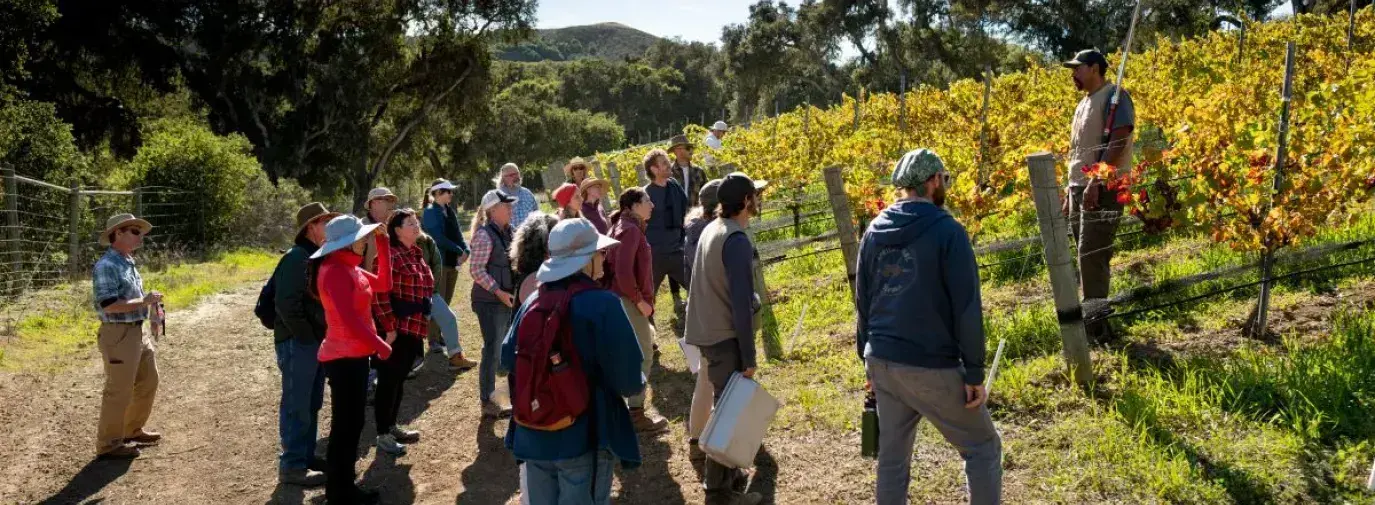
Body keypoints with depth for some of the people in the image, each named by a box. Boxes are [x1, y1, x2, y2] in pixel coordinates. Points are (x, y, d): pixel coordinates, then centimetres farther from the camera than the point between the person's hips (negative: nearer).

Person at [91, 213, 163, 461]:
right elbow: (109, 305, -24)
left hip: (138, 331, 10)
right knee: (119, 391, -2)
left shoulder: (128, 263, 13)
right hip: (118, 334, -10)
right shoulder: (106, 266, -17)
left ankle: (132, 431, 34)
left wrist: (150, 302, 12)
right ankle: (108, 444, 9)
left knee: (148, 382, 18)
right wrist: (144, 302, -21)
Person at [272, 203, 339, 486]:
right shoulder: (297, 258, -16)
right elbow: (286, 304, -24)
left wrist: (321, 336, 9)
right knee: (297, 406, -3)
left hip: (317, 341, 9)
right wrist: (306, 337, -18)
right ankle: (292, 466, 4)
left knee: (312, 405, 17)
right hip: (297, 343, -9)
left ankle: (307, 457, 27)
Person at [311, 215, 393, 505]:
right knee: (345, 425, 1)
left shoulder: (349, 268, 9)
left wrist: (382, 244, 7)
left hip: (354, 355, 10)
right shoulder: (336, 272, -21)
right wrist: (382, 347, -16)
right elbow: (350, 320, -26)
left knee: (353, 422, 18)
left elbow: (383, 284, 13)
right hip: (344, 358, -10)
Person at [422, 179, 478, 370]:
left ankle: (439, 336, 25)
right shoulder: (431, 212, -11)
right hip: (438, 263, -8)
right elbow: (439, 237, -19)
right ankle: (434, 340, 2)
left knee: (445, 302, 14)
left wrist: (466, 249, -7)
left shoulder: (449, 211, 12)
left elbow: (457, 233, 11)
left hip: (452, 262, 8)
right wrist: (459, 250, -16)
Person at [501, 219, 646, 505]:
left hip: (534, 436, 6)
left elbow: (508, 360, 9)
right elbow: (627, 379, -19)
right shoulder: (602, 304, -18)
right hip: (585, 438, -5)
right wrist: (639, 384, 4)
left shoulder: (532, 302, 0)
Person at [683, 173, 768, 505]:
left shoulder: (712, 230, 8)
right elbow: (741, 303, -23)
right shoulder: (737, 240, -21)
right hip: (726, 337, -9)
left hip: (710, 332, 9)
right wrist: (749, 356, -19)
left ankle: (725, 474, 30)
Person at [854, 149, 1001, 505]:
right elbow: (967, 308, -13)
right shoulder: (947, 232, -11)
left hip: (882, 362, 6)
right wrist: (974, 372, -9)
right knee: (982, 447, 9)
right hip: (931, 367, -6)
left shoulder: (874, 232, 9)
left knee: (892, 455, 14)